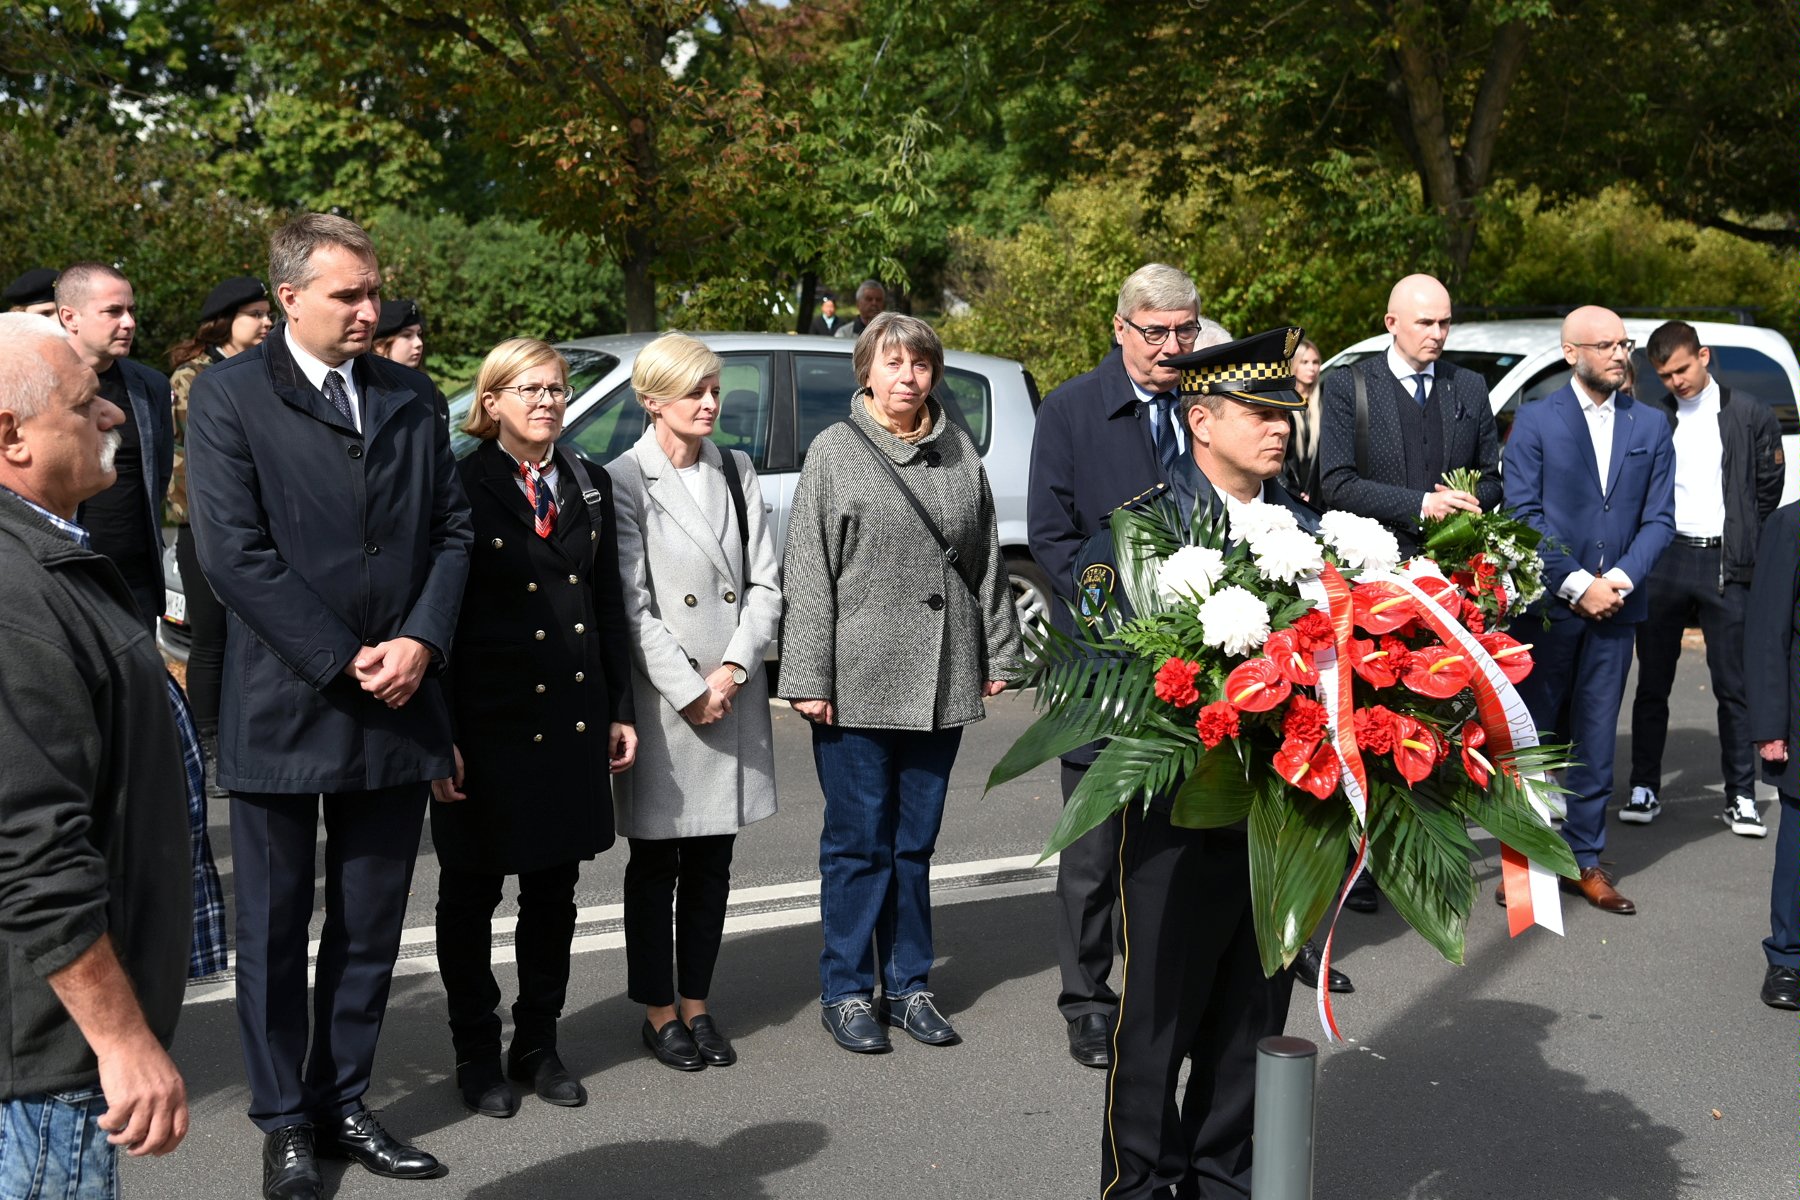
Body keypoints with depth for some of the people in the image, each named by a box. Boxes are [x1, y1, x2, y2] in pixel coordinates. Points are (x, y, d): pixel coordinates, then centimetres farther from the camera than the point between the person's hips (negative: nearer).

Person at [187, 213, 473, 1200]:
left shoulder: (413, 398, 10)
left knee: (371, 927, 12)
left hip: (397, 704, 4)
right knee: (276, 927, 8)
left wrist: (421, 641, -8)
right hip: (281, 705, -4)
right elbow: (234, 551, -12)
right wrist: (342, 660, -15)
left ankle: (342, 1103, 26)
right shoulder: (227, 395, -5)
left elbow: (451, 528, 9)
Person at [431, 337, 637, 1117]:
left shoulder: (590, 488, 10)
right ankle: (476, 1053, 21)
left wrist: (620, 710, 9)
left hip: (573, 722, 5)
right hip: (490, 723, -5)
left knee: (555, 889, 12)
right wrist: (441, 734, -14)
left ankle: (539, 1044, 25)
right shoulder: (461, 489, -6)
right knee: (472, 891, 8)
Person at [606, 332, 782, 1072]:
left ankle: (697, 1004, 23)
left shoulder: (737, 473, 10)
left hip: (733, 698, 4)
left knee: (712, 859, 11)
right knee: (656, 860, 6)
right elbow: (631, 603, -10)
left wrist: (733, 669, -8)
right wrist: (688, 692, -13)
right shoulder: (624, 480, -5)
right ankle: (658, 1012, 18)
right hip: (662, 700, -4)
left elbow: (764, 584, 6)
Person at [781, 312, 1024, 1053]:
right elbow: (807, 573, -4)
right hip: (857, 682, -3)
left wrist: (999, 654, 11)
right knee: (859, 840, 3)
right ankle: (847, 992, 16)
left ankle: (908, 985, 22)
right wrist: (808, 677, -9)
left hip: (941, 682, 3)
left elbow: (987, 562, 14)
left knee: (915, 841, 11)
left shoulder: (959, 454, 10)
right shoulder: (835, 451, 0)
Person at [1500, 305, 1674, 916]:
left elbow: (1659, 517, 6)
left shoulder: (1650, 426, 9)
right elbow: (1523, 514, -7)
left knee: (1595, 740, 8)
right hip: (1548, 603, -3)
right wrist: (1577, 585, -13)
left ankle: (1585, 858, 17)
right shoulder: (1535, 421, -2)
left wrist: (1619, 579, -9)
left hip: (1615, 606, 3)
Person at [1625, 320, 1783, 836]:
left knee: (1735, 686, 1)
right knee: (1653, 683, 6)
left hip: (1726, 565, -1)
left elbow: (1768, 489, 8)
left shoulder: (1750, 415, 3)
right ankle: (1644, 788, 15)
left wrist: (1742, 546, 7)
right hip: (1663, 561, 1)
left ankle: (1741, 797, 8)